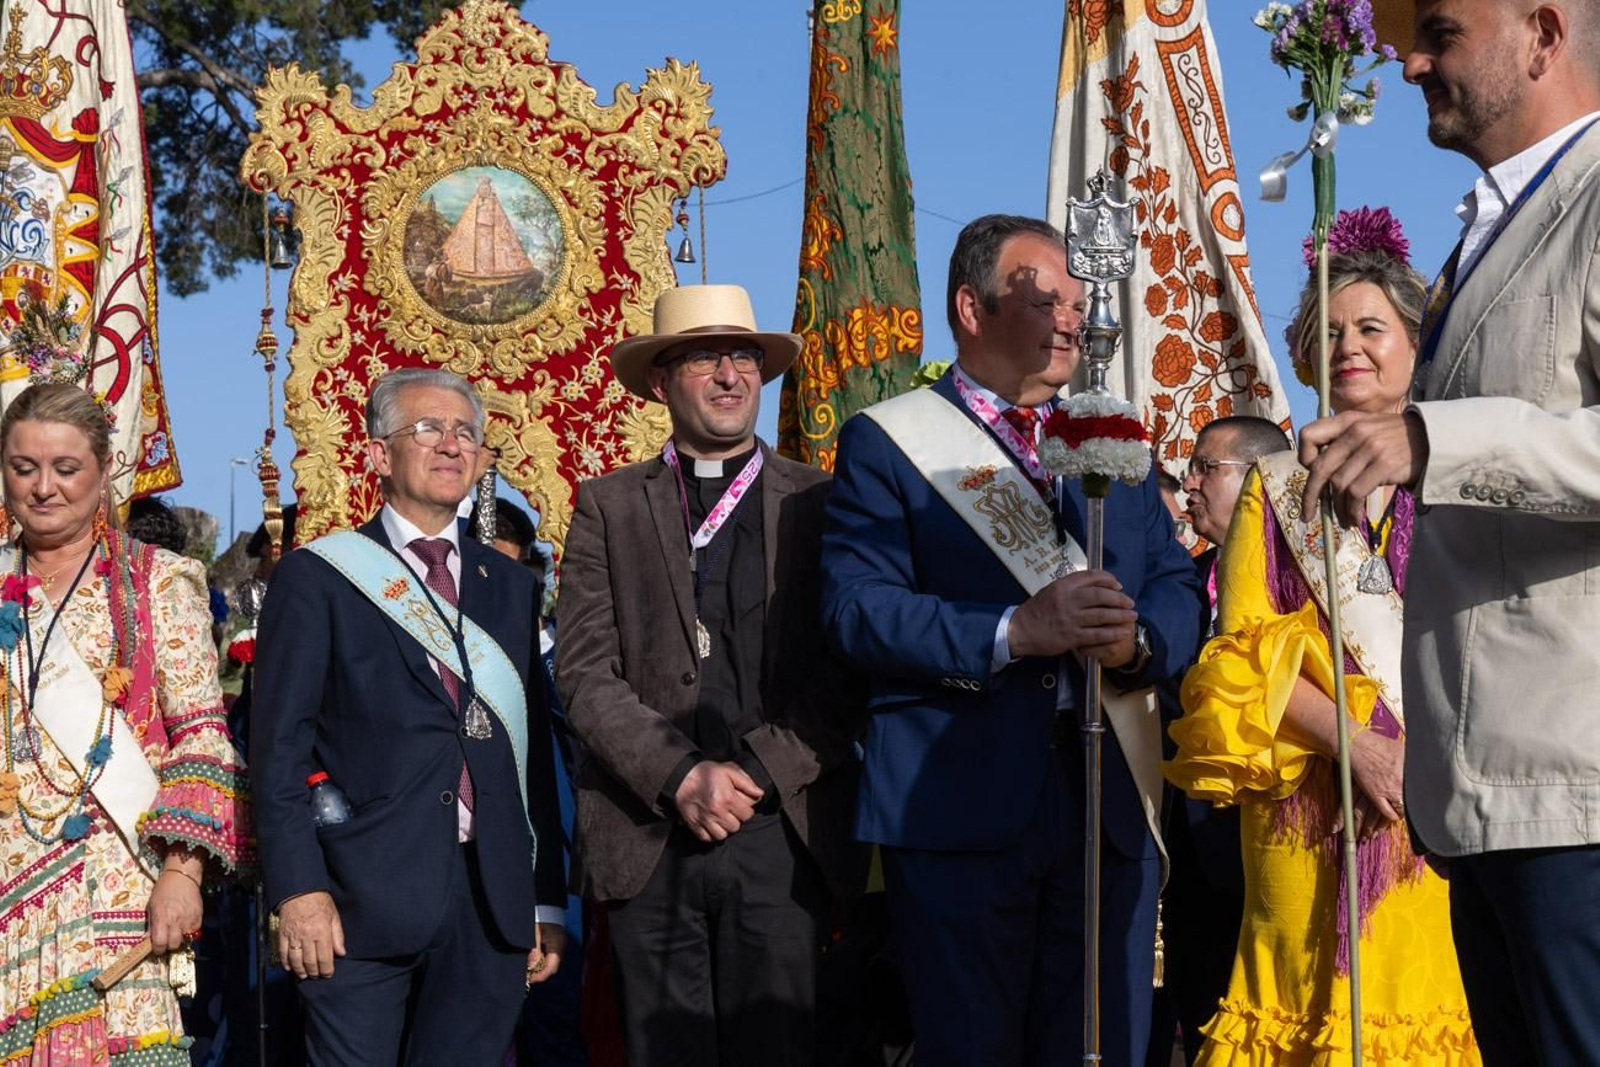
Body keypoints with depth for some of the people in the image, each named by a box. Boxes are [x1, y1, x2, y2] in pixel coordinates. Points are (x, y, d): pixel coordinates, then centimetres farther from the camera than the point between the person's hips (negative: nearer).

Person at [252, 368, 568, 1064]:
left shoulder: (509, 584, 15)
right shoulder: (316, 576, 2)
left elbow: (534, 750, 13)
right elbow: (280, 746, -3)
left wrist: (546, 902, 10)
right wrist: (298, 890, -12)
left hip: (492, 903, 4)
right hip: (363, 901, -3)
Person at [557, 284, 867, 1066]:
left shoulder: (818, 502, 8)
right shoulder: (609, 507, 8)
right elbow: (584, 672, 0)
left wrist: (760, 771, -10)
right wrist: (680, 777, -11)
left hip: (782, 833, 0)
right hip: (648, 839, 0)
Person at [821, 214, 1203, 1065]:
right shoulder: (886, 440, 3)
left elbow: (1180, 589, 11)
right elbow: (855, 607, -10)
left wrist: (1137, 640, -12)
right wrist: (1013, 631, -20)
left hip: (1112, 799, 4)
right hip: (957, 800, -4)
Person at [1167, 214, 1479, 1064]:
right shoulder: (1278, 486, 12)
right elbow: (1247, 647, 3)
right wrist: (1357, 744, -11)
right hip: (1315, 792, 0)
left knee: (1439, 992, -4)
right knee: (1317, 990, -4)